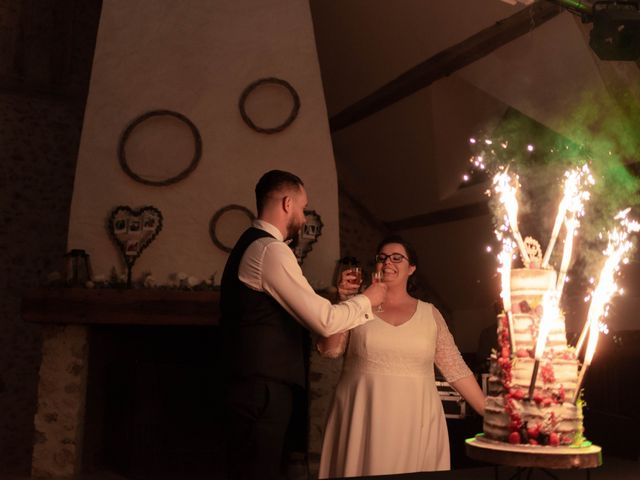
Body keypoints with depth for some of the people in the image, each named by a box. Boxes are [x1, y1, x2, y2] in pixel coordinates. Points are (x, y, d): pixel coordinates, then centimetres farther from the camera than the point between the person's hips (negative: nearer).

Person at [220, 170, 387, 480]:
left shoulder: (252, 245, 16)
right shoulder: (271, 249, -17)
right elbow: (324, 321, -18)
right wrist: (367, 300, -2)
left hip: (255, 385, 10)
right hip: (263, 391, -10)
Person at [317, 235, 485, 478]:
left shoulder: (430, 313, 7)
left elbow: (456, 369, 6)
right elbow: (329, 349, -4)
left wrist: (489, 413, 1)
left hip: (415, 422, 1)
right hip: (362, 418, -1)